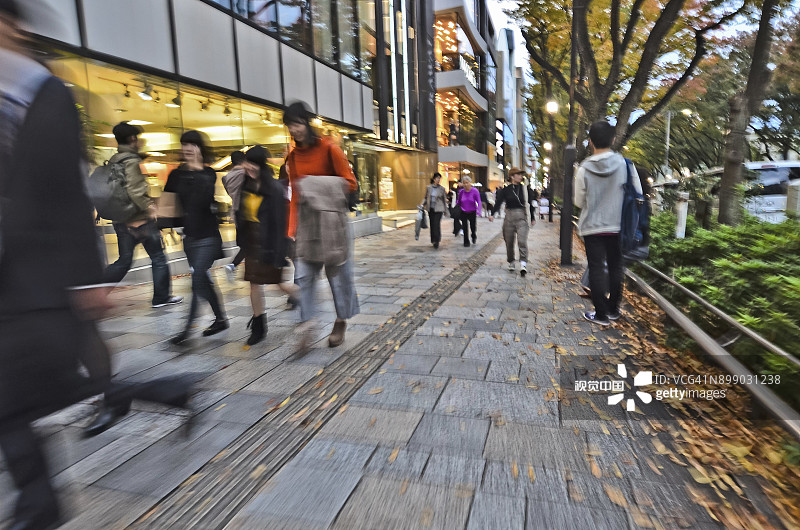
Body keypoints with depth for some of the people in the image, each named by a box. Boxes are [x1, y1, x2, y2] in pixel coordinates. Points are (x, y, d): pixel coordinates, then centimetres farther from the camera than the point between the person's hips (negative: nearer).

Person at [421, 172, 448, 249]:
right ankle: (433, 240, 21)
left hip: (439, 209, -3)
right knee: (432, 225, 8)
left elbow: (445, 199, 5)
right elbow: (425, 198, 13)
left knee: (437, 224, -12)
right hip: (430, 209, 3)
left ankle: (436, 241, -6)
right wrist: (422, 205, -2)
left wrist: (445, 210, 7)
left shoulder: (442, 188, -2)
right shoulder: (428, 188, 3)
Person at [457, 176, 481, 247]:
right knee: (465, 228, 0)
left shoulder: (475, 191, -12)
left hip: (472, 212, -1)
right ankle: (466, 242, 16)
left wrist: (478, 211, -24)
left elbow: (479, 202, -12)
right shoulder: (461, 191, -4)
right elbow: (459, 202, 9)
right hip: (463, 213, 1)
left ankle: (474, 236, 41)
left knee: (473, 227, 7)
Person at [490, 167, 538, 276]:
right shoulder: (506, 189, 3)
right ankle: (511, 262, 23)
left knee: (522, 241, -15)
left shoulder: (525, 188, 6)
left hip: (522, 217, -1)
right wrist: (492, 214, -19)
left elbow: (530, 203, 12)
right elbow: (498, 202, -4)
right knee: (509, 242, 7)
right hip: (509, 217, 1)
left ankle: (523, 264, -17)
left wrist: (532, 218, 14)